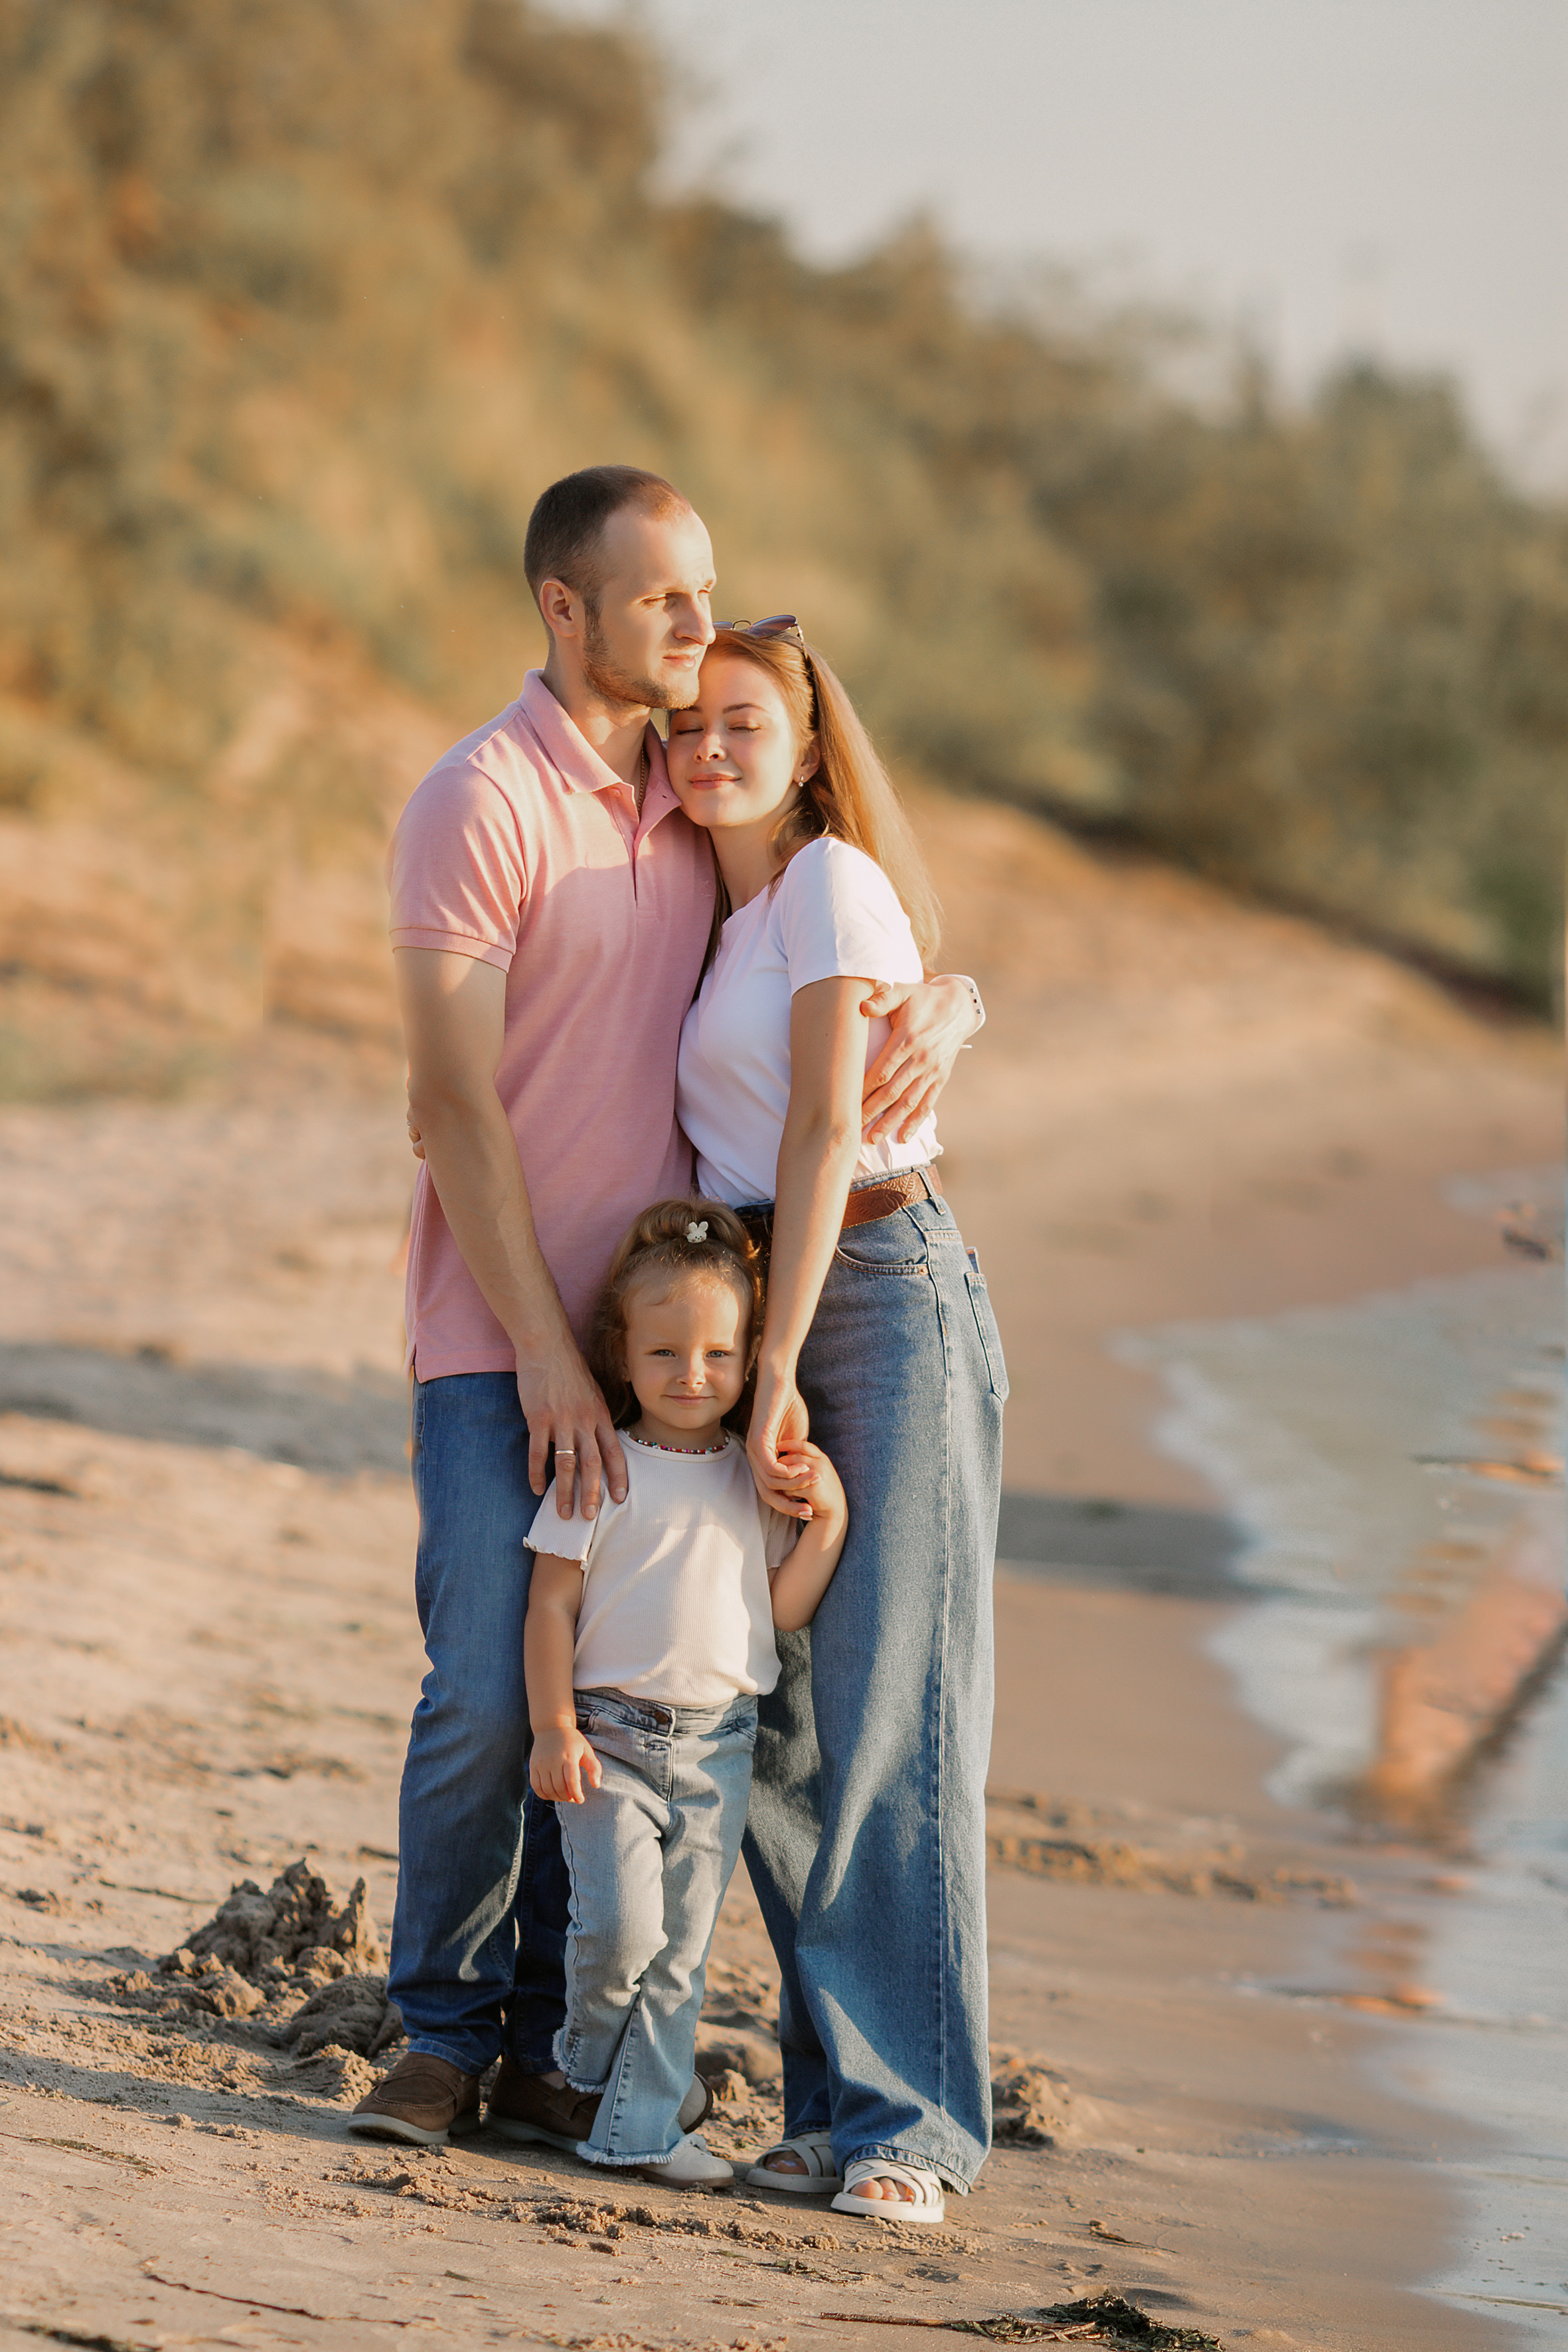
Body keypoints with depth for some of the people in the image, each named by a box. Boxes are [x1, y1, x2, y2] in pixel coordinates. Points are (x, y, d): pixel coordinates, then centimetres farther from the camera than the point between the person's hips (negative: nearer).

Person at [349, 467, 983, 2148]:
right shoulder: (478, 806, -9)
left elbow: (899, 949, 18)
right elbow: (453, 1105, -12)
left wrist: (942, 1012, -8)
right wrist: (545, 1353, -16)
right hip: (502, 1332, -5)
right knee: (488, 1694, -9)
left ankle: (551, 2045, 13)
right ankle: (443, 2038, 5)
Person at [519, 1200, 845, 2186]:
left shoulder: (759, 1480, 8)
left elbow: (786, 1609, 9)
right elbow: (552, 1600, -4)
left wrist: (828, 1520, -5)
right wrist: (554, 1727, -9)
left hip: (718, 1748, 4)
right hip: (611, 1737, -4)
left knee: (682, 1948, 4)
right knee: (622, 1923, -16)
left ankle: (641, 2123, 10)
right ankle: (585, 2061, 11)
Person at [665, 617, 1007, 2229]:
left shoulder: (832, 883, -7)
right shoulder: (724, 921, 18)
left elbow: (825, 1130, -13)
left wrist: (774, 1369, -17)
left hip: (887, 1293, -8)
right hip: (767, 1309, 8)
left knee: (892, 1718, -10)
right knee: (770, 1732, 4)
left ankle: (908, 2124, -11)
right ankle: (837, 2096, 8)